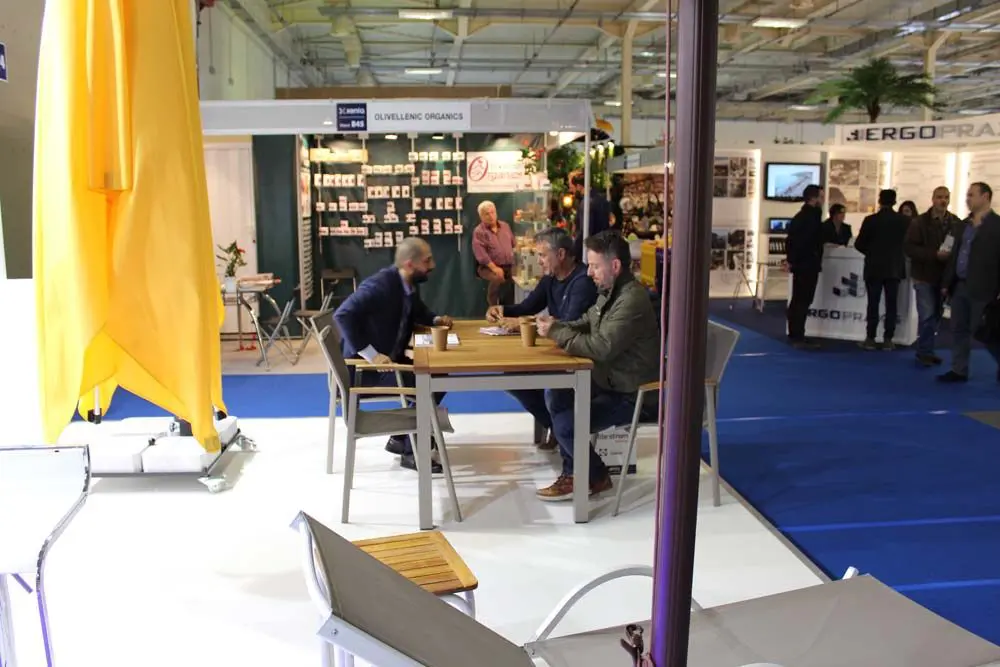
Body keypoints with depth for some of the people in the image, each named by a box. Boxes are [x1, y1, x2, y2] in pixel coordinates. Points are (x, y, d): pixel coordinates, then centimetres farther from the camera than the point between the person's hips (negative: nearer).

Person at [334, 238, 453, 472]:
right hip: (365, 366, -10)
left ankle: (400, 438, 16)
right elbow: (343, 315, -34)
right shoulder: (379, 285, -25)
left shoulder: (409, 284, 3)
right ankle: (412, 452, -4)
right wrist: (370, 354, -34)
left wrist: (436, 319, 3)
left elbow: (417, 311, 25)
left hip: (393, 358, 10)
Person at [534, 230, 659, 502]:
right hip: (609, 379, 10)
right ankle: (573, 472, 13)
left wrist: (557, 333, -23)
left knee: (566, 425, -17)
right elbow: (586, 325, 15)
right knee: (556, 395, 7)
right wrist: (556, 326, -5)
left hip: (631, 394, -10)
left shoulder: (632, 300, -26)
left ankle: (597, 478, 10)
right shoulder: (609, 291, 6)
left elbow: (602, 348, -31)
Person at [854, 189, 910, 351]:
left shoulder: (871, 220, -9)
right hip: (895, 268, 2)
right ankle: (888, 340, 5)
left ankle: (870, 338, 2)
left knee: (873, 304, 3)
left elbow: (859, 244, -5)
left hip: (874, 268, -2)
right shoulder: (904, 220, -2)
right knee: (891, 305, 5)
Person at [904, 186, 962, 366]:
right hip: (925, 276, -4)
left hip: (945, 276, 4)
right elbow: (909, 247, -12)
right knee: (927, 315, -5)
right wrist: (935, 255, -20)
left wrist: (953, 255, -14)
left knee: (936, 315, 10)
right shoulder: (920, 222, -6)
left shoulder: (956, 223, 2)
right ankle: (925, 352, 5)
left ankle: (926, 350, 21)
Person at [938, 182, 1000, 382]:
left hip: (981, 289, -7)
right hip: (959, 286, 7)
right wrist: (947, 282, 12)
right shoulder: (962, 225, 13)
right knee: (959, 330, 9)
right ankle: (959, 370, 16)